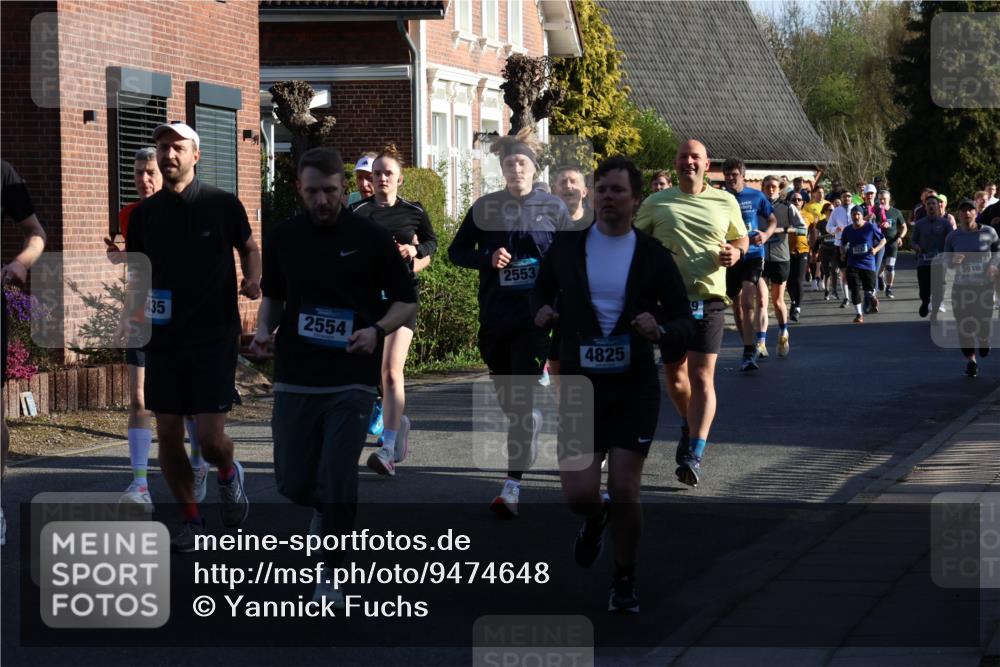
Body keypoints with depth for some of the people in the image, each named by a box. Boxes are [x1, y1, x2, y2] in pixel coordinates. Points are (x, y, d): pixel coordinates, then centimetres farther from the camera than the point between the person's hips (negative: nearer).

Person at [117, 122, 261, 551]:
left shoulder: (222, 205, -3)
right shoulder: (145, 214, 6)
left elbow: (248, 247, 13)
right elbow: (139, 273, 14)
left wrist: (252, 279, -7)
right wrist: (129, 314, -3)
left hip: (215, 335, -4)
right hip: (163, 338, 4)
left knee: (210, 437, -9)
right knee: (167, 434, 3)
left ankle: (229, 473, 26)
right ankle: (191, 520, 18)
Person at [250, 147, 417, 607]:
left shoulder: (372, 237, -4)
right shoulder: (283, 237, 5)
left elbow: (406, 301, 1)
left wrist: (377, 330, -18)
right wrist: (263, 329, -1)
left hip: (351, 380, -3)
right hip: (294, 377, 3)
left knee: (337, 481, -11)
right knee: (293, 483, 6)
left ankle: (331, 573, 7)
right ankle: (325, 510, 41)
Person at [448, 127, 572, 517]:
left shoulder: (553, 208, 1)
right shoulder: (485, 207, 5)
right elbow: (456, 251, 9)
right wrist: (488, 258, -10)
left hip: (535, 319, -3)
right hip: (494, 318, 3)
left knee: (521, 399, -11)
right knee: (506, 398, 15)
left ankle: (512, 487, -11)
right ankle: (533, 426, 50)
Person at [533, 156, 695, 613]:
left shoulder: (653, 257, -2)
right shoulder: (566, 247, 2)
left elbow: (685, 325, 0)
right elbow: (542, 290, 20)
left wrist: (661, 331, -22)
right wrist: (541, 311, -3)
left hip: (634, 388, -1)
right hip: (580, 385, 1)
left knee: (624, 495, -3)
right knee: (578, 494, -7)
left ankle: (624, 582, 18)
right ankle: (596, 520, 31)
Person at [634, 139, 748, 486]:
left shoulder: (725, 202, 8)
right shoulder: (655, 203, 5)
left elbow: (741, 238, 21)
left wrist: (735, 252, -2)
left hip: (708, 299, -1)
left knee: (702, 377, -11)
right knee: (674, 374, 11)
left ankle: (694, 455, -15)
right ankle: (689, 425, 41)